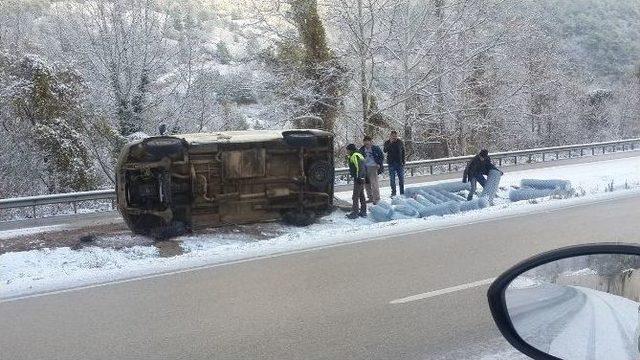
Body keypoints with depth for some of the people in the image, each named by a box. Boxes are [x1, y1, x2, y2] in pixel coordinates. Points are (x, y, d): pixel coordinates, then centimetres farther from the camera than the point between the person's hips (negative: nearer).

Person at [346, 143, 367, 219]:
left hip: (358, 178, -11)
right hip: (362, 178, 11)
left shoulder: (354, 156, -14)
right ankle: (363, 212, 21)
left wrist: (358, 177, -26)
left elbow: (359, 167, -23)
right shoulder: (359, 155, 18)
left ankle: (355, 213, -4)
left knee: (355, 196, -6)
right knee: (361, 195, 15)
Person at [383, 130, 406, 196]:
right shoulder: (387, 143, 1)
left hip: (399, 163, 1)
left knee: (401, 178, 3)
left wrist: (403, 162, 3)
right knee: (392, 178, 3)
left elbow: (403, 152, 9)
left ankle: (402, 192, 10)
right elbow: (385, 150, -16)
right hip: (391, 163, -1)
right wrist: (390, 143, -24)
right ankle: (393, 192, 10)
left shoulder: (400, 142, 5)